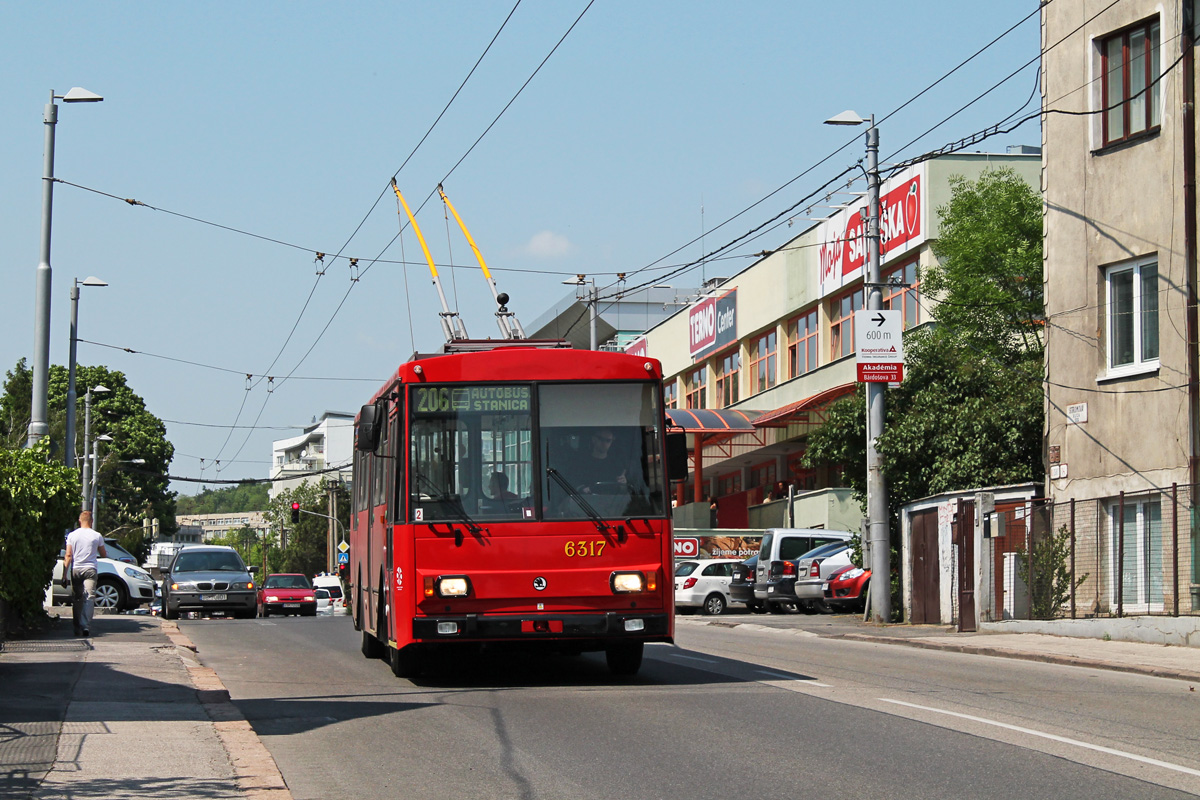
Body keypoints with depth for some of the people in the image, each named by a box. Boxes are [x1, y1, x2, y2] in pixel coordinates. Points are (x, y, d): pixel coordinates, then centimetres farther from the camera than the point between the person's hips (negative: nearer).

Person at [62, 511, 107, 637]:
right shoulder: (97, 536, 2)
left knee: (76, 599, 10)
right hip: (90, 569, -1)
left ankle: (77, 628, 12)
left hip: (75, 570, 1)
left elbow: (68, 556, -1)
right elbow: (104, 555, 11)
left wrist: (65, 575, -1)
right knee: (89, 597, -6)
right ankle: (86, 626, -21)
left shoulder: (72, 535, 4)